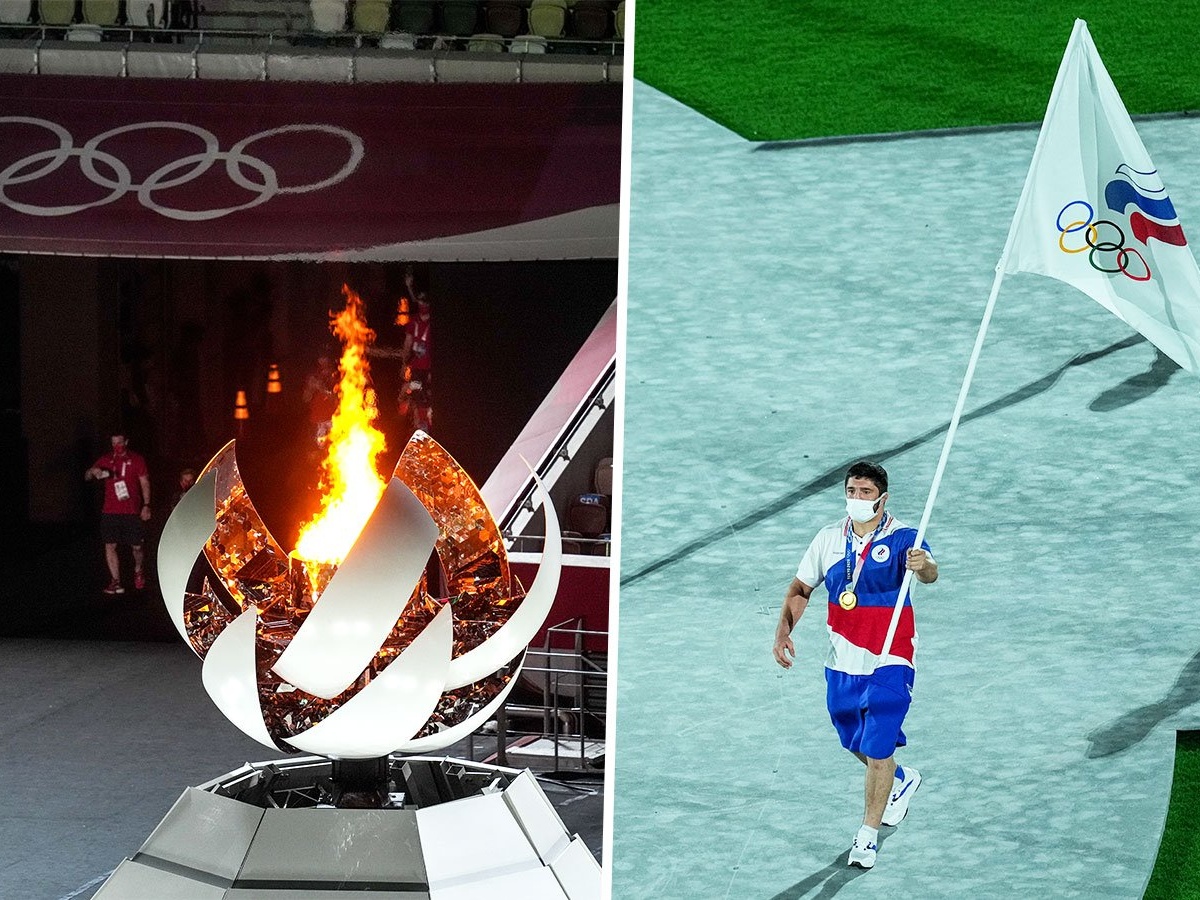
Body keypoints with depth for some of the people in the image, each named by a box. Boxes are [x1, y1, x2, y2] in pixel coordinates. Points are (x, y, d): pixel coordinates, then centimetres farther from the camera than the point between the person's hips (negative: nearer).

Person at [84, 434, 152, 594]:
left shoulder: (136, 460, 3)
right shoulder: (106, 460, 8)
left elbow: (145, 483, 5)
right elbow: (86, 477, 9)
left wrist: (146, 506, -3)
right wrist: (93, 472, -16)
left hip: (131, 512, -2)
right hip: (110, 512, 2)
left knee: (136, 546, 1)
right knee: (110, 546, -4)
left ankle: (138, 571, 30)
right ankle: (116, 581, 2)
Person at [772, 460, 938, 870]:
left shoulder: (902, 538, -13)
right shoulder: (829, 538, 2)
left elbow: (928, 571, -34)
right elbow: (800, 588, 13)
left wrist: (923, 566, -58)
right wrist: (783, 630, 0)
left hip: (889, 662, -5)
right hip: (841, 660, 5)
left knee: (877, 751, -10)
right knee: (857, 745, 20)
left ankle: (868, 835, 6)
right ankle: (902, 780, 50)